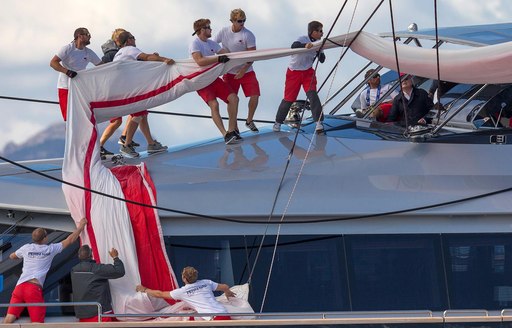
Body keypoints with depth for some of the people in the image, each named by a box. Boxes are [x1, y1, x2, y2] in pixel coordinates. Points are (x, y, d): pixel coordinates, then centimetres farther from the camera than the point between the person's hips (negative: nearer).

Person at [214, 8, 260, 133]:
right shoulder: (224, 32, -4)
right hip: (230, 73, 1)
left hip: (246, 71, -1)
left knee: (254, 96, -8)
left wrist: (243, 70, -22)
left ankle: (249, 121, 16)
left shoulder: (248, 35, -12)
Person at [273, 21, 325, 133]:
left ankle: (318, 122, -21)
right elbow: (294, 46, -35)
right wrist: (305, 46, -53)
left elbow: (322, 60, 0)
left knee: (312, 94, -18)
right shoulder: (303, 39, -15)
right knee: (289, 98, 1)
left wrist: (320, 51, -20)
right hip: (294, 72, -3)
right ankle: (278, 123, 20)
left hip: (308, 72, 4)